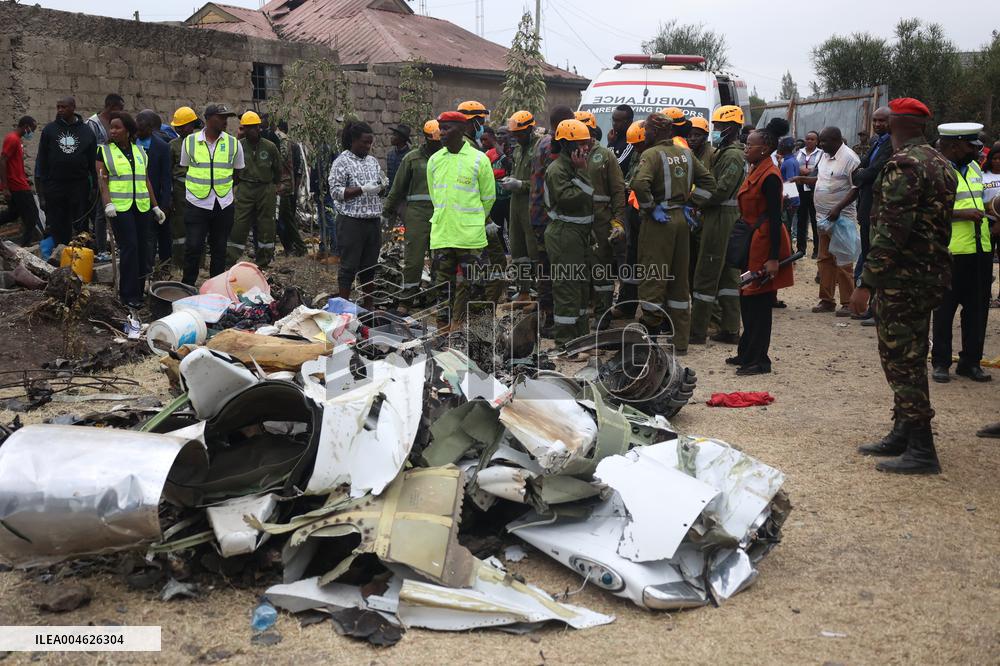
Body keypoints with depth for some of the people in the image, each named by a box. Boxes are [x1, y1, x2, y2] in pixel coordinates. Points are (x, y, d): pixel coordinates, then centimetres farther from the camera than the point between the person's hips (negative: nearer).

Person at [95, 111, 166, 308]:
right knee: (129, 247, -11)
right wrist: (107, 203, -19)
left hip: (142, 207, 4)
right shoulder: (104, 151, 3)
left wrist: (155, 206, 15)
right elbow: (102, 181, -4)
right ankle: (129, 295, -6)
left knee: (142, 247, 4)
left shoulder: (140, 151, 15)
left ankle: (139, 290, 13)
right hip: (120, 207, -4)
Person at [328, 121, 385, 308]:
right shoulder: (342, 162, -6)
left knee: (370, 266, 11)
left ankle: (369, 306, 20)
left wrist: (382, 185, 2)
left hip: (373, 221, 6)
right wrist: (363, 189, -19)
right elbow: (336, 192, -13)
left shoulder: (372, 161, 15)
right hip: (352, 222, -6)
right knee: (349, 266, -2)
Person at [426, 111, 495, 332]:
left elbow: (488, 197, 5)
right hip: (441, 234, 4)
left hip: (470, 236, -4)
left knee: (466, 284, 1)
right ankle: (443, 326, 17)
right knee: (443, 283, 8)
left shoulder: (478, 160, -5)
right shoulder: (434, 160, 8)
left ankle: (460, 325, 9)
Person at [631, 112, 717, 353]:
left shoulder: (652, 154, -11)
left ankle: (650, 331, 3)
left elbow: (640, 183, -27)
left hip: (658, 222, -6)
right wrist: (691, 204, 11)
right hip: (681, 219, 7)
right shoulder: (686, 153, 10)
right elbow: (709, 182, 14)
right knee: (679, 279, 12)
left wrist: (650, 207, -15)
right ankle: (680, 340, 18)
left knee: (653, 278, 0)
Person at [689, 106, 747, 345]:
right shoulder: (721, 153, 18)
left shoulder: (733, 156, -14)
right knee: (728, 274, 12)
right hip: (724, 218, 10)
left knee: (706, 274, -6)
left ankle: (697, 331, -2)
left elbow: (721, 191, -21)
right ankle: (730, 329, 17)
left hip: (720, 218, -10)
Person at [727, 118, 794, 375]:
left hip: (765, 243, -10)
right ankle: (747, 353, 27)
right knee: (748, 298, 15)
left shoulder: (769, 175, -16)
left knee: (759, 303, -3)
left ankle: (759, 360, 6)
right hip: (752, 241, 10)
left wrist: (774, 258, -22)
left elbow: (775, 218, -19)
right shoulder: (755, 171, 12)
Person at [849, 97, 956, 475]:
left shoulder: (902, 165, -16)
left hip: (902, 277, -10)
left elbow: (891, 231, -23)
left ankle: (921, 451, 0)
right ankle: (903, 435, 26)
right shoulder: (941, 164, 14)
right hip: (932, 273, 10)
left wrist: (866, 283, -21)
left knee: (901, 359, -4)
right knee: (909, 357, 17)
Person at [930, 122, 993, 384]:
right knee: (945, 308, 4)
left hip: (981, 249, 7)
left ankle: (970, 361, 21)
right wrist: (962, 214, -21)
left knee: (977, 308, 10)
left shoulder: (974, 167, 14)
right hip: (950, 252, -7)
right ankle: (940, 362, 14)